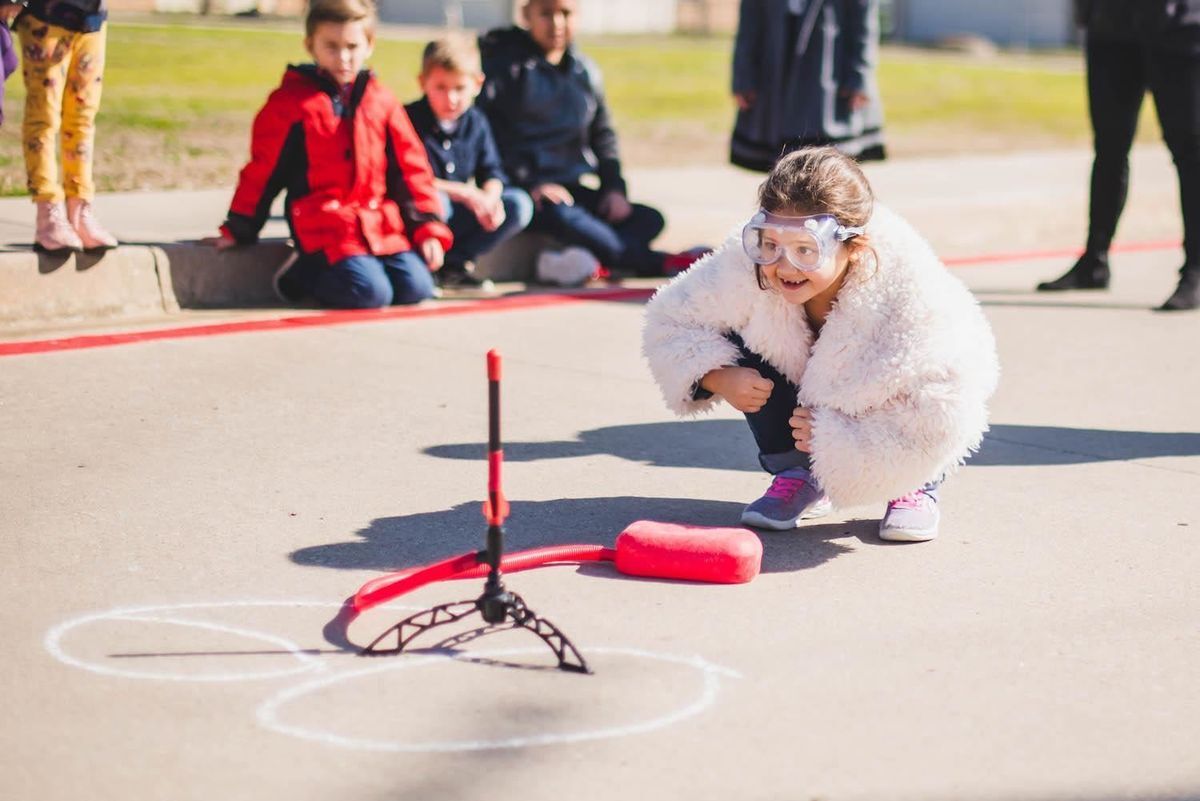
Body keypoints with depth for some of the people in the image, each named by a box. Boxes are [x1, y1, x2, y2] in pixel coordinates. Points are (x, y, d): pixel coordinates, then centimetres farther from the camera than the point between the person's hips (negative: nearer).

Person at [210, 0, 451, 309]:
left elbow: (410, 167, 12)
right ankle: (304, 274, 4)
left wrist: (429, 228, 5)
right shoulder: (291, 102, -3)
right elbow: (262, 172, 3)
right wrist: (238, 230, 8)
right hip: (326, 230, -5)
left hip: (382, 227, 5)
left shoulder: (381, 101, 10)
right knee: (371, 293, -23)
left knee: (416, 288, -12)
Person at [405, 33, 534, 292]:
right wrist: (463, 193, -26)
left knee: (519, 204, -9)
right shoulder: (410, 120, -14)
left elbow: (491, 172, 5)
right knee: (435, 201, -38)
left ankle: (454, 261, -4)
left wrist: (490, 198, -20)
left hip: (457, 218, 6)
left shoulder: (476, 123, 5)